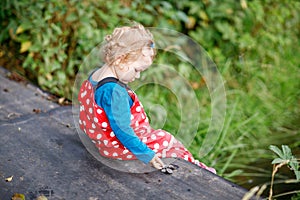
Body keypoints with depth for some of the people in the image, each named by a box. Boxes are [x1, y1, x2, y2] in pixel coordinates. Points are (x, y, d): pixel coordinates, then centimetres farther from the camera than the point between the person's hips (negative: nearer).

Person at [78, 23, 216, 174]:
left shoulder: (96, 75, 0)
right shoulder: (115, 91, -32)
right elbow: (122, 130, -31)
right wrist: (147, 155, -25)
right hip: (118, 146, -10)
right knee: (169, 141, 1)